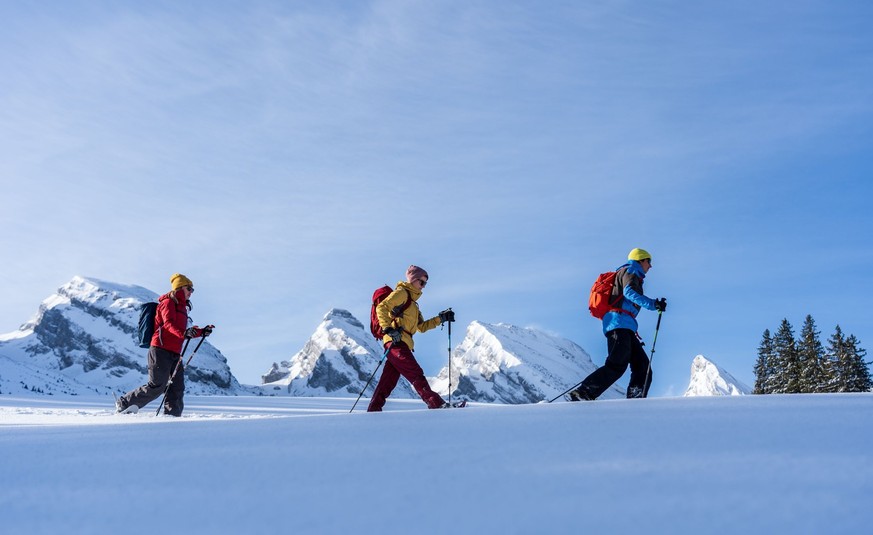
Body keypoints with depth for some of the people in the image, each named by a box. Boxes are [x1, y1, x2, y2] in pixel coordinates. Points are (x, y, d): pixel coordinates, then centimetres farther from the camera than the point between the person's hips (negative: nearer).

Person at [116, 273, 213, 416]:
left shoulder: (181, 307, 25)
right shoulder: (168, 303, -4)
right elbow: (168, 324, -22)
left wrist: (201, 332, 18)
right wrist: (184, 333, -41)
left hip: (174, 353, 9)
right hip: (161, 350, -9)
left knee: (177, 388, 0)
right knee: (157, 386, -8)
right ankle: (124, 403, 6)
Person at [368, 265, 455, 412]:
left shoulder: (412, 301, 30)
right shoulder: (402, 293, 0)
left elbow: (421, 327, 29)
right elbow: (381, 307, -14)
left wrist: (441, 319, 21)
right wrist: (388, 328, -24)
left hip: (402, 343, 9)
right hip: (396, 341, -9)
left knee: (389, 380, 6)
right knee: (416, 373, -13)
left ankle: (374, 409, 7)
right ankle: (435, 403, -16)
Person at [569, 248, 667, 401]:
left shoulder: (631, 274, 35)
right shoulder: (631, 271, 7)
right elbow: (629, 291, -15)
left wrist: (634, 334, 32)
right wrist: (652, 304, -24)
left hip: (624, 327, 10)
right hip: (619, 321, -10)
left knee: (643, 367, 1)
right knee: (617, 365, -23)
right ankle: (582, 394, -29)